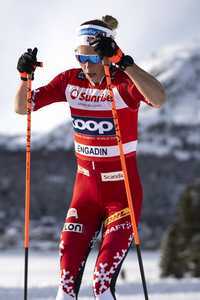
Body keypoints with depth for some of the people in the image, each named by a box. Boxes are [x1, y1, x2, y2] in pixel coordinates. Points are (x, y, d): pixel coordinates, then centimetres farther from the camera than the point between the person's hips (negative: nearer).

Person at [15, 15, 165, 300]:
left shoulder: (125, 82, -16)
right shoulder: (71, 80, -1)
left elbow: (158, 99, -38)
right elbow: (22, 107, 1)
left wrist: (121, 61, -46)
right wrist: (25, 75, -18)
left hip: (123, 191, -4)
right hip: (85, 188, 5)